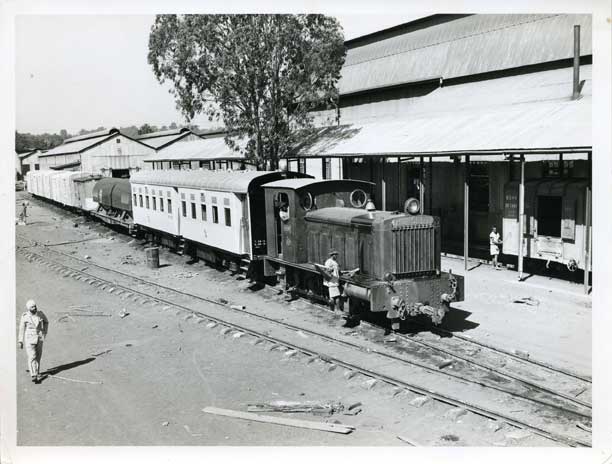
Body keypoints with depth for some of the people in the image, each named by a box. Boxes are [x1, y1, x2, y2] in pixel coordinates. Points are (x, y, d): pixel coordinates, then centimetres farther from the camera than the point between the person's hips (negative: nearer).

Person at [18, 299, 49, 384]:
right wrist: (20, 341, -3)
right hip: (29, 338, -3)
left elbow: (46, 321, 14)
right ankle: (34, 375, -9)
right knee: (32, 356, -11)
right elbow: (21, 329, -2)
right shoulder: (25, 316, -10)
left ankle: (37, 373, 25)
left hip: (39, 338, 3)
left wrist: (45, 332, 9)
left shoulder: (40, 314, -5)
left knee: (38, 356, 8)